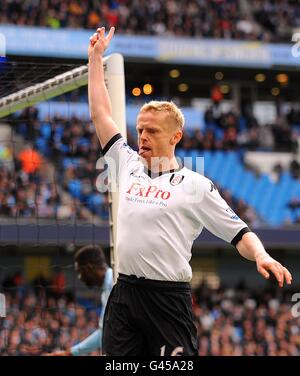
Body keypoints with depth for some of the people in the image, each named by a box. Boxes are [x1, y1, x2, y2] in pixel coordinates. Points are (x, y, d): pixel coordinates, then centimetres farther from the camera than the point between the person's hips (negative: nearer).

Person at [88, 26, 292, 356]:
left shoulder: (195, 185, 1)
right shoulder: (128, 166, 14)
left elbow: (239, 233, 0)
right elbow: (100, 113, 20)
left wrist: (261, 256, -21)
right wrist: (96, 57, 22)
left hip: (168, 299, -5)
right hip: (123, 294, 5)